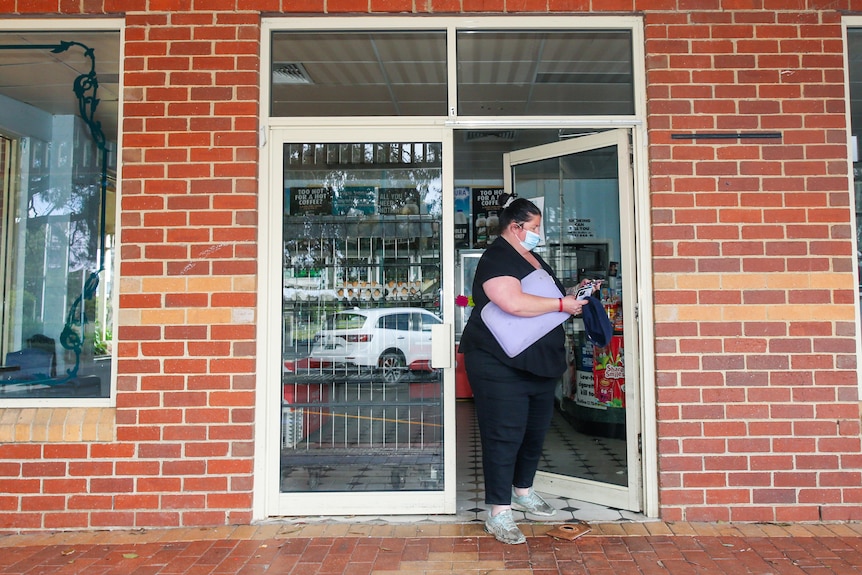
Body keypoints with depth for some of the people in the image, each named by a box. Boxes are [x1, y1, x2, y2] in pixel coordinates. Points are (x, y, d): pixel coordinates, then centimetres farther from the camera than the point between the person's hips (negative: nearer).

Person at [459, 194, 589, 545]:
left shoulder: (533, 258, 17)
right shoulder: (496, 259, -14)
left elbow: (544, 298, 30)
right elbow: (514, 303, -29)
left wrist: (574, 295, 11)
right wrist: (561, 304, -19)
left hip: (539, 363, 10)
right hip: (501, 366, -10)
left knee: (536, 431, 19)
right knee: (504, 436, -4)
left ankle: (522, 492, 38)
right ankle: (498, 513, 7)